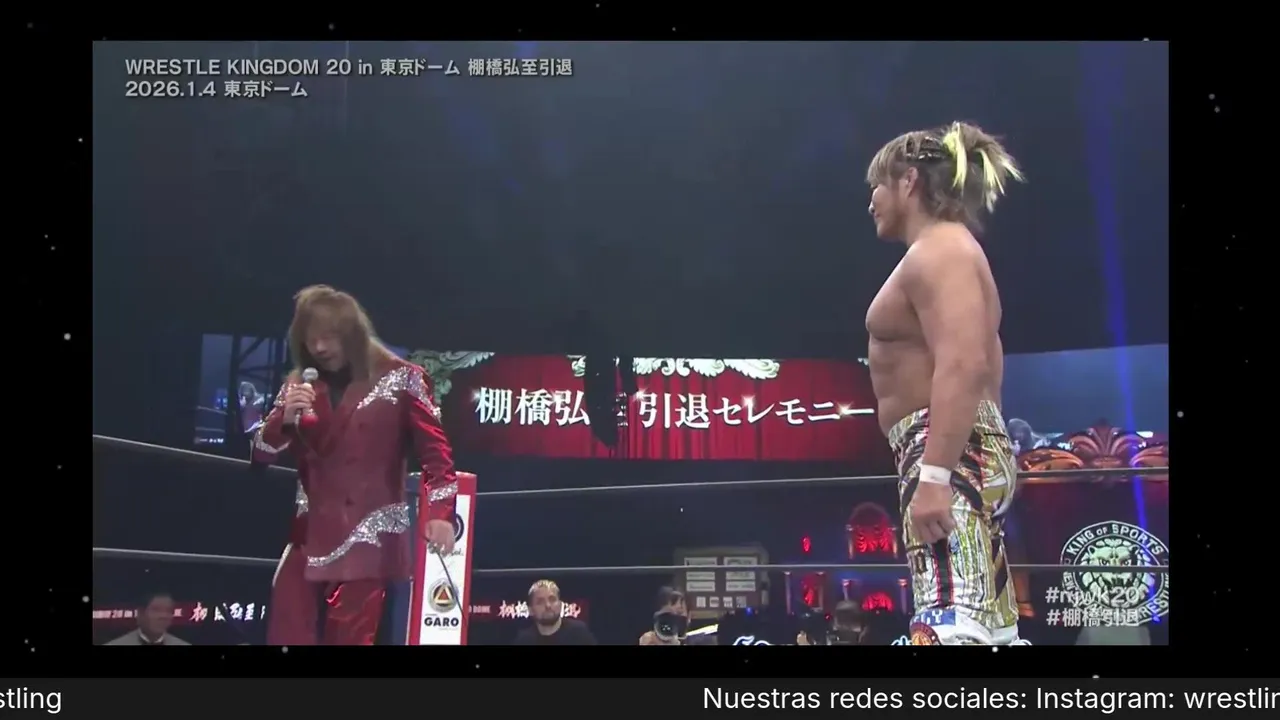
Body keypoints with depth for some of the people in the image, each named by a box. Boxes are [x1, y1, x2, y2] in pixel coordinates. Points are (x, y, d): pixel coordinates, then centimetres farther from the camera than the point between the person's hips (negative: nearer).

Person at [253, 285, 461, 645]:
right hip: (311, 534, 4)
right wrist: (285, 418, -11)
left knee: (349, 638, -4)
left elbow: (435, 449, -4)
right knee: (287, 635, 1)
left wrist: (439, 511, -17)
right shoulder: (299, 385, 11)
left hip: (369, 536, -4)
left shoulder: (399, 379, 0)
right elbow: (262, 454, 10)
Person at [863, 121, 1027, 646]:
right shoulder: (946, 253, 26)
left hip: (946, 455, -11)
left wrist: (934, 475, -29)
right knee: (985, 628, 9)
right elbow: (981, 371, 28)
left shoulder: (938, 249, -7)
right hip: (963, 453, 12)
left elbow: (964, 365, -22)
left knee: (948, 623, -23)